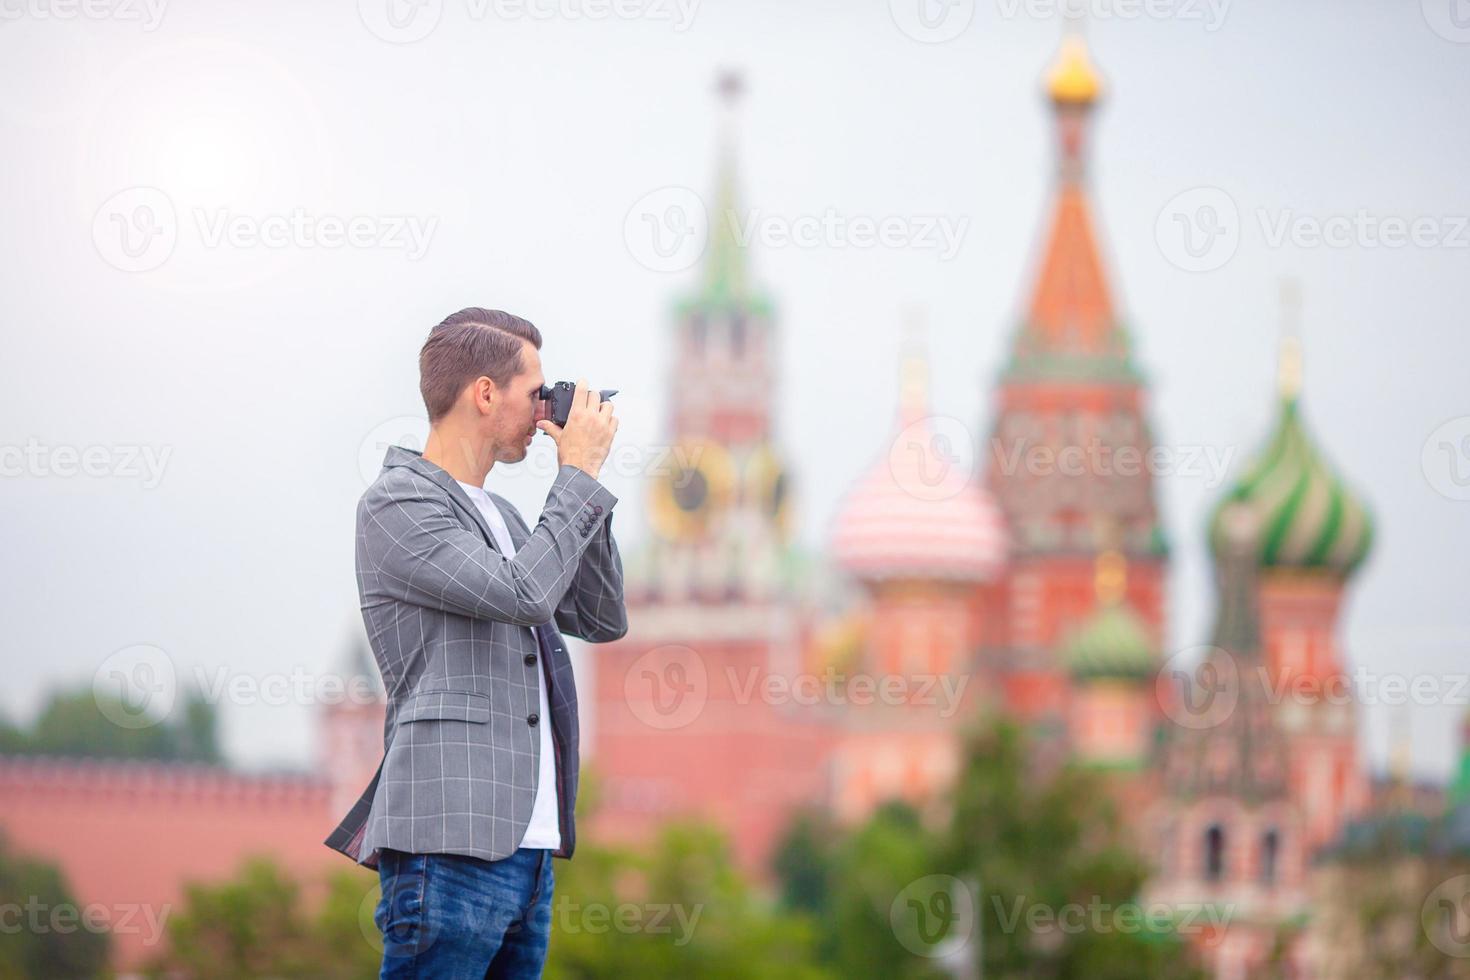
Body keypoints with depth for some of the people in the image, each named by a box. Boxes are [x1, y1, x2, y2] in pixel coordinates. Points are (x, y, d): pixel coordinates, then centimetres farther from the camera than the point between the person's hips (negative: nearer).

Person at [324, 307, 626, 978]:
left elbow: (602, 619, 22)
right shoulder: (397, 502, -6)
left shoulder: (498, 515, 22)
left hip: (529, 847, 9)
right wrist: (579, 476, -6)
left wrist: (585, 485, 16)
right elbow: (523, 593, -17)